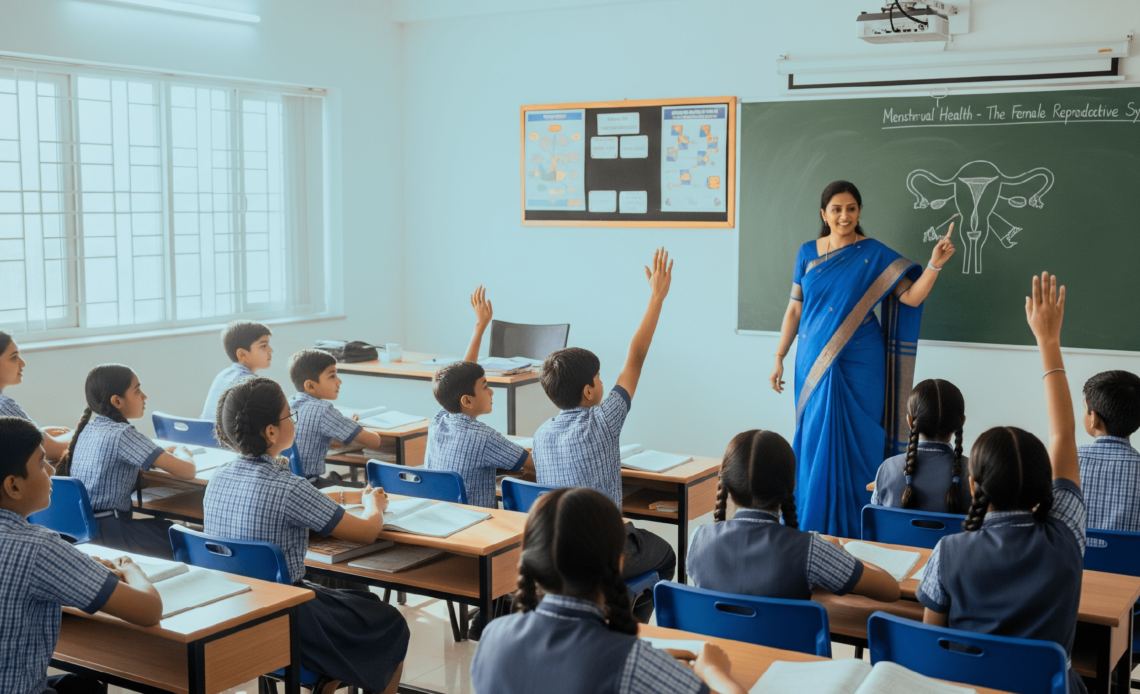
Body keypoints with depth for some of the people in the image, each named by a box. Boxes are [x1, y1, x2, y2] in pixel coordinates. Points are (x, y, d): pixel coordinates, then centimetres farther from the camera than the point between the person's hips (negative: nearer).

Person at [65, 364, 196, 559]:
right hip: (107, 530, -9)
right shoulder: (122, 434, -16)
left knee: (166, 525, 19)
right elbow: (187, 471, -19)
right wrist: (181, 453, 4)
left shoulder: (87, 428, 7)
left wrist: (166, 453, 14)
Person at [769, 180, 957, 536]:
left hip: (858, 367, -3)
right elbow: (795, 309, 10)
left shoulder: (875, 254, -2)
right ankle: (812, 525, 17)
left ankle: (854, 530, 8)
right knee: (814, 441, 6)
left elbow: (912, 297, -11)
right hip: (813, 364, 3)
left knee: (853, 444, -2)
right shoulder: (808, 253, 7)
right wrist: (779, 358, 8)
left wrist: (934, 264, -26)